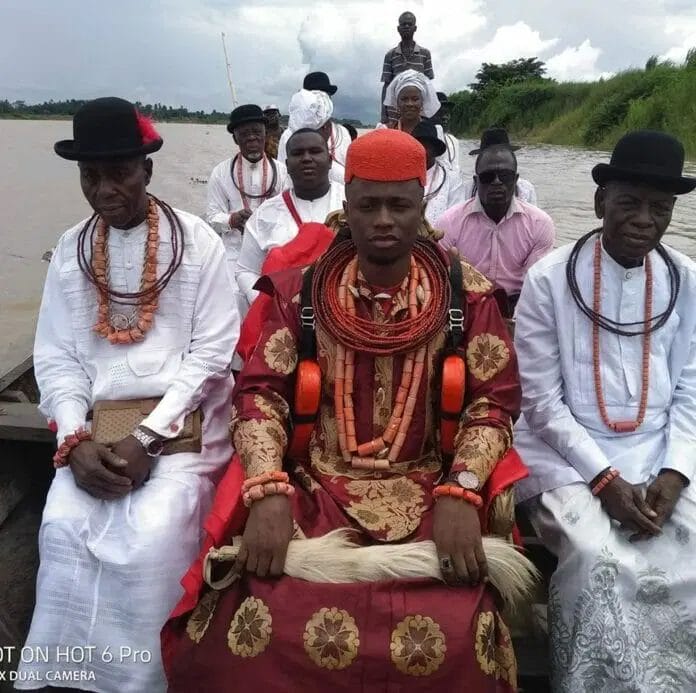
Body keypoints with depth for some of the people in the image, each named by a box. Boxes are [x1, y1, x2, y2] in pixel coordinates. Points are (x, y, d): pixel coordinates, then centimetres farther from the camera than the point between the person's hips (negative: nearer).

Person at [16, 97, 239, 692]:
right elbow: (55, 357, 8)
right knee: (63, 526, -21)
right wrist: (76, 440, -10)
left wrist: (148, 439, -14)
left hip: (180, 421, -3)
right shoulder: (71, 251, 11)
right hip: (97, 423, 3)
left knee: (152, 535, -24)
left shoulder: (197, 242, -1)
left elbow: (213, 351, -6)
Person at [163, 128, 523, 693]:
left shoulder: (468, 293, 2)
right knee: (262, 622, -22)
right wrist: (269, 493, -17)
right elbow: (260, 392, -1)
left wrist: (461, 494, -15)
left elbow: (493, 402, 1)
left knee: (450, 633, -24)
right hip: (316, 487, 1)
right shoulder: (301, 290, 3)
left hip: (428, 491, 0)